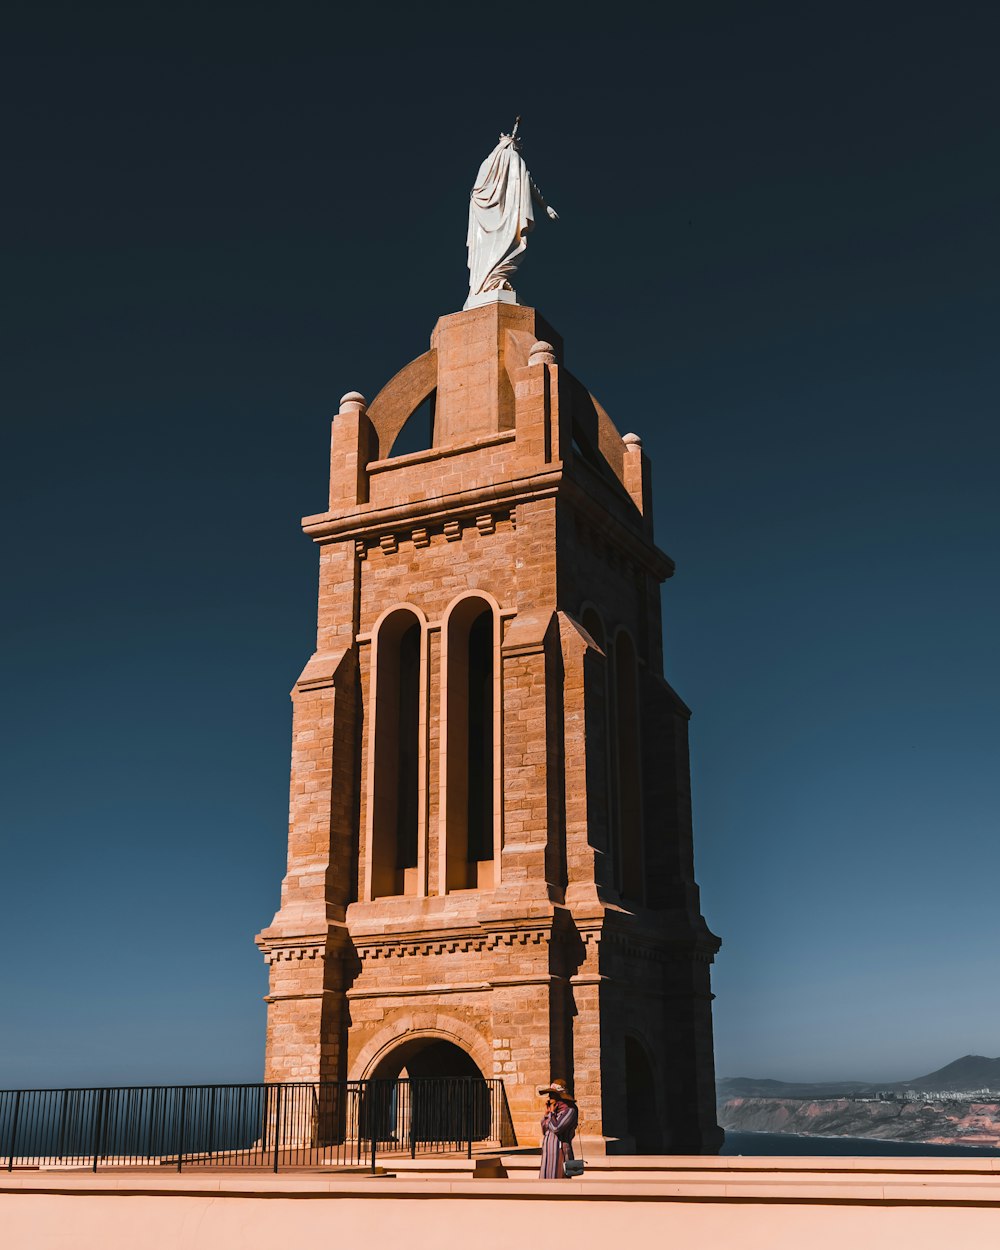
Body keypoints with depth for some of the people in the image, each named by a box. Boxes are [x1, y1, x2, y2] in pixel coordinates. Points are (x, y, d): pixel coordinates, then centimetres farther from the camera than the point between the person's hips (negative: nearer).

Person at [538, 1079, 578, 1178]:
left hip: (560, 1156, -8)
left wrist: (552, 1112, -7)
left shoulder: (569, 1110, -10)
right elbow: (544, 1131, 16)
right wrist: (546, 1112, 7)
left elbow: (556, 1128, -21)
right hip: (548, 1156, 8)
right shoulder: (555, 1110, 14)